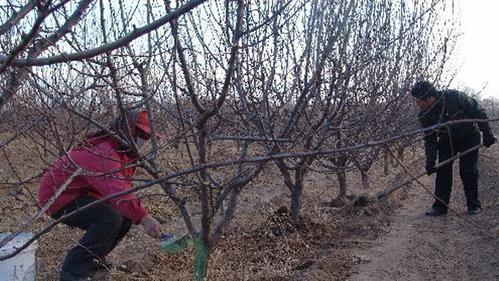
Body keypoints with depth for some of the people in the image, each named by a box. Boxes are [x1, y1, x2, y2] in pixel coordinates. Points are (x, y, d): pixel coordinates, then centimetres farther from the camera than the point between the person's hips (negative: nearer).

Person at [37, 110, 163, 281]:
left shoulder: (125, 152, 6)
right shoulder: (104, 151, -28)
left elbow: (122, 188, 7)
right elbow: (116, 190, -42)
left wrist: (139, 214, -7)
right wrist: (144, 218, -47)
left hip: (81, 194, 10)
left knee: (126, 218, 2)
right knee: (110, 218, -29)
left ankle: (93, 260, 19)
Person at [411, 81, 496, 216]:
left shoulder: (455, 97, -30)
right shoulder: (424, 115, -18)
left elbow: (478, 112, -17)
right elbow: (429, 140, -10)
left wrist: (487, 134, -15)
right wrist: (430, 161, -18)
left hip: (469, 137, -3)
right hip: (447, 140, 3)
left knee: (468, 170, -7)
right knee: (443, 170, -4)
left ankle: (474, 205, 9)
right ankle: (440, 205, 2)